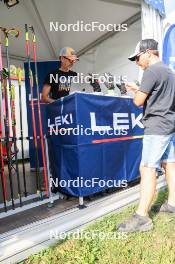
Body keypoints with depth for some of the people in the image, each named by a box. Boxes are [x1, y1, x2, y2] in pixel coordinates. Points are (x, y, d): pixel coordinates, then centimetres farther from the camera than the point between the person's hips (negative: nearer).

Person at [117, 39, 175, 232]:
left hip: (157, 127, -10)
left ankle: (142, 217, -7)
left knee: (147, 169, -11)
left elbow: (138, 101, -13)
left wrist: (136, 92, 9)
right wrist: (138, 89, 16)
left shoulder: (152, 71, -10)